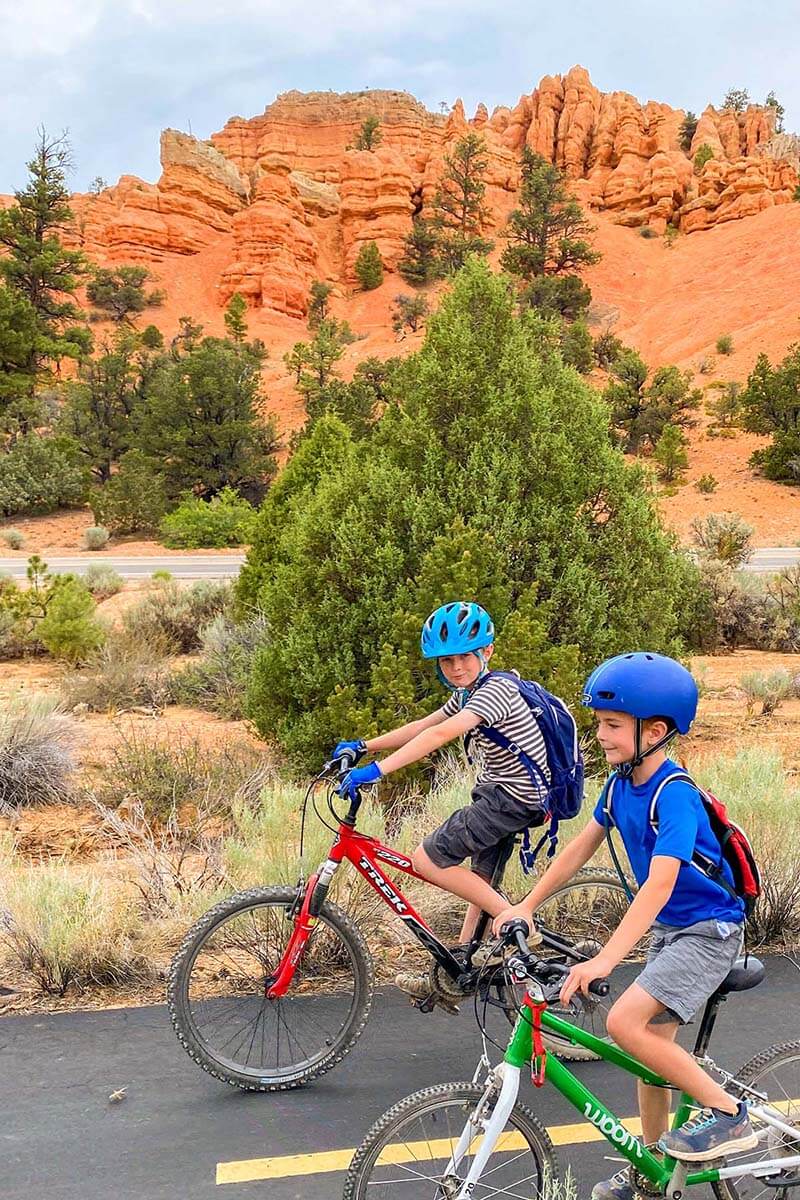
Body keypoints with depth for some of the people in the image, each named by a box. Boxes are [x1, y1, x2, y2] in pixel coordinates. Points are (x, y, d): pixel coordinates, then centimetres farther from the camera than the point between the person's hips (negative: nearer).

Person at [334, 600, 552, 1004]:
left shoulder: (495, 690, -21)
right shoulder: (467, 694, 11)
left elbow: (441, 734, -33)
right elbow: (422, 726, 13)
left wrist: (377, 770, -39)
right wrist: (363, 747, 6)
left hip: (513, 799, -10)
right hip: (498, 793, 10)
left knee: (426, 859, -11)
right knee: (479, 883, 15)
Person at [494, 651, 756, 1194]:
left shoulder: (676, 795, -26)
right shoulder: (622, 783, -1)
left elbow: (660, 883, -35)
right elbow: (582, 846, 8)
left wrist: (605, 959, -43)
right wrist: (525, 906, 5)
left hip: (708, 930, -8)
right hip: (667, 928, 8)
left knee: (625, 1022, -21)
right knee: (653, 1041, 13)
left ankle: (727, 1114, -5)